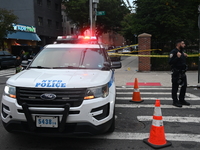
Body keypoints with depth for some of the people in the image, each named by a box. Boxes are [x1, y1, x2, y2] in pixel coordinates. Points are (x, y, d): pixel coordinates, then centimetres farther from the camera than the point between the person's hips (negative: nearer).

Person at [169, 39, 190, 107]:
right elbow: (170, 62, -21)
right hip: (176, 73, -9)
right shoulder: (173, 52, -12)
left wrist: (185, 56, 11)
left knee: (184, 86, 14)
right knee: (175, 87, 0)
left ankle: (181, 100, 27)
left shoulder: (182, 52, 16)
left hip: (183, 72, 9)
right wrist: (177, 57, -28)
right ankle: (175, 101, 8)